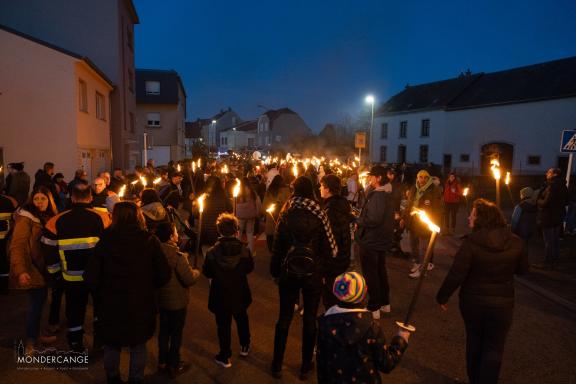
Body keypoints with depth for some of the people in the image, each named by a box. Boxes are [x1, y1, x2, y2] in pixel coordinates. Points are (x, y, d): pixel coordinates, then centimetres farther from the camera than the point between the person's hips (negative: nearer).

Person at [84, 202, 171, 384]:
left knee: (111, 345, 25)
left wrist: (104, 291, 7)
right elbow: (164, 275, -12)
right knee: (138, 346, 21)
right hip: (141, 305, 0)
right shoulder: (150, 241, -12)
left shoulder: (105, 241, -12)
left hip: (111, 305, 1)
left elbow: (90, 278, -13)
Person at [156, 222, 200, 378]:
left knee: (164, 330, 20)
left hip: (161, 299, 7)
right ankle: (174, 366, 23)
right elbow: (189, 279, -25)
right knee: (176, 332, 9)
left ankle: (162, 362, 33)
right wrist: (196, 271, -5)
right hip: (177, 301, -6)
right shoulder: (177, 255, -26)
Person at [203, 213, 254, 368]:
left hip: (220, 296, -2)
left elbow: (207, 273, -8)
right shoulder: (244, 250, -17)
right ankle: (245, 347, 42)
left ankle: (225, 357, 22)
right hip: (240, 294, 2)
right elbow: (250, 268, -2)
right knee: (242, 319, 26)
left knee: (223, 325, 12)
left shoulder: (212, 252, -20)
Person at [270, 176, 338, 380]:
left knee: (284, 317, 14)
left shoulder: (286, 214, -6)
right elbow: (329, 247, -9)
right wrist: (323, 264, 10)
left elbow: (277, 245, -4)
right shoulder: (318, 215, -11)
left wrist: (275, 270, 7)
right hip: (313, 273, -1)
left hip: (288, 271, 2)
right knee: (310, 319, 12)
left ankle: (277, 365, 25)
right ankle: (306, 366, 25)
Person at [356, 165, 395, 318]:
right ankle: (385, 303, 34)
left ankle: (374, 308, 11)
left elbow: (373, 219, -31)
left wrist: (359, 221, -14)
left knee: (370, 274, 1)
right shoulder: (385, 194, 9)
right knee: (380, 271, 21)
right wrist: (361, 218, 4)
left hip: (371, 242, -10)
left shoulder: (377, 196, -23)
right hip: (381, 240, 10)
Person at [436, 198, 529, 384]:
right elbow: (523, 269, 5)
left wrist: (442, 297, -8)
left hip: (473, 302, 0)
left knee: (474, 342, 21)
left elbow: (456, 274, -21)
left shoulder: (470, 242, -21)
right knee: (494, 348, 14)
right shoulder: (514, 242, -10)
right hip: (502, 304, 1)